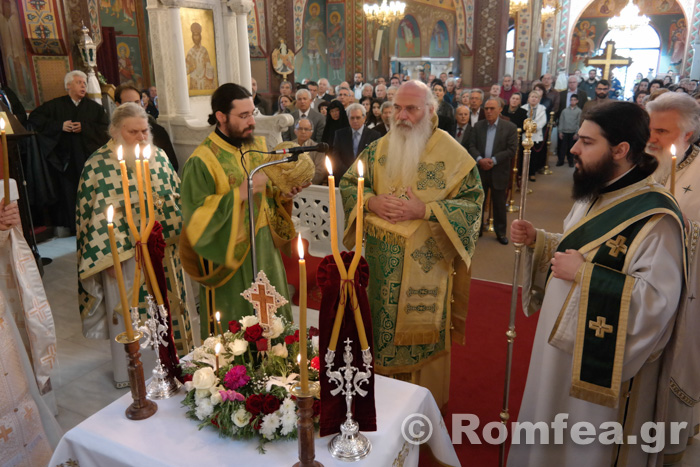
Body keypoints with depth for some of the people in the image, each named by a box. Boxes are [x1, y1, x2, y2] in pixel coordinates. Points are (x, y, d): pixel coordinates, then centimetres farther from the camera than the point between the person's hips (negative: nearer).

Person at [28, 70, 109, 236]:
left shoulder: (94, 107, 9)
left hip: (88, 156, 0)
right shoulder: (55, 105, 9)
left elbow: (105, 128, -1)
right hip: (65, 159, 0)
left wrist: (84, 128, -14)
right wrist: (59, 125, -7)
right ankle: (73, 227, 10)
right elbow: (34, 118, 5)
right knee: (69, 192, 1)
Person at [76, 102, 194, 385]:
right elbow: (94, 214, -8)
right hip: (122, 253, -4)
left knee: (165, 306, 15)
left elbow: (176, 197, 11)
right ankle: (126, 373, 28)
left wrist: (175, 232, 1)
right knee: (124, 312, 9)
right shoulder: (98, 165, -8)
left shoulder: (158, 157, 4)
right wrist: (106, 256, -11)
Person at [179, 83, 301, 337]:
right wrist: (239, 194, -26)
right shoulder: (202, 161, -15)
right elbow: (196, 216, -20)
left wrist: (282, 194, -6)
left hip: (264, 250, 6)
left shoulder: (258, 145, 5)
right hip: (226, 257, -6)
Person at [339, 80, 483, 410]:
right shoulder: (378, 149, 6)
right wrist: (372, 201, -12)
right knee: (381, 325, 15)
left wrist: (425, 210, -21)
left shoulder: (452, 154, -6)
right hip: (381, 265, 4)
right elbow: (348, 184, 9)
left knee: (422, 332, 9)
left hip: (427, 265, -3)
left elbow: (473, 201, -10)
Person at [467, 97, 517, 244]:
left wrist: (493, 160, -19)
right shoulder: (477, 126, 5)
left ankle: (500, 232, 20)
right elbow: (472, 146, 0)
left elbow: (512, 150, -10)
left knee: (499, 204, 7)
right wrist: (480, 159, -19)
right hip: (480, 170, 2)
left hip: (499, 171, -2)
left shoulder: (510, 127, -4)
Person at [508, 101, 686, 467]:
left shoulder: (654, 217, -24)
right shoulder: (593, 193, 5)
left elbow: (658, 300, -29)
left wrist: (584, 274, -28)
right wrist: (536, 240, -1)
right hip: (562, 343, 8)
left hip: (602, 364, -8)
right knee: (551, 437, 25)